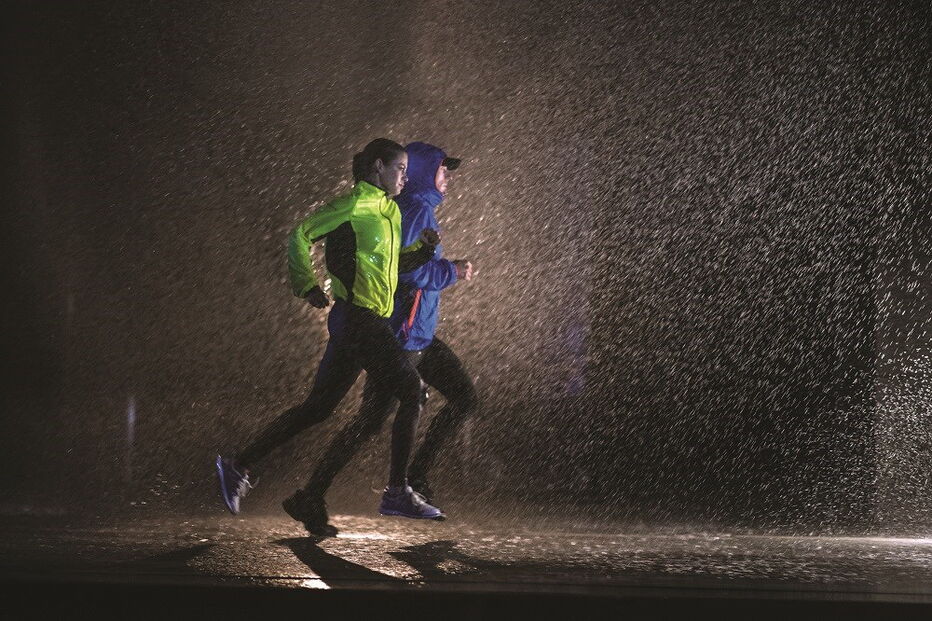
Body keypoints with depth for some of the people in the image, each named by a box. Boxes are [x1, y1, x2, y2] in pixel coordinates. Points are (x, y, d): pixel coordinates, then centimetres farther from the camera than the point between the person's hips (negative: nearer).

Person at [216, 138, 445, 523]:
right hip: (358, 317, -9)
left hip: (365, 324, 9)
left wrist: (423, 249, 10)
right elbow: (300, 234, -11)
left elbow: (393, 265, 26)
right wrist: (308, 287, -13)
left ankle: (239, 466, 11)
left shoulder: (390, 211, 20)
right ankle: (397, 492, -5)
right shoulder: (356, 204, -8)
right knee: (411, 392, -8)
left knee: (318, 408, 9)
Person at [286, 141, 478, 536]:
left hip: (420, 335, 10)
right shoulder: (417, 210, -15)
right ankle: (313, 496, -2)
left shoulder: (421, 209, 15)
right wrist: (453, 272, -13)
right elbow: (405, 270, -25)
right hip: (402, 335, -10)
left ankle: (416, 477, 13)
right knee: (370, 422, -8)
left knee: (464, 398, 10)